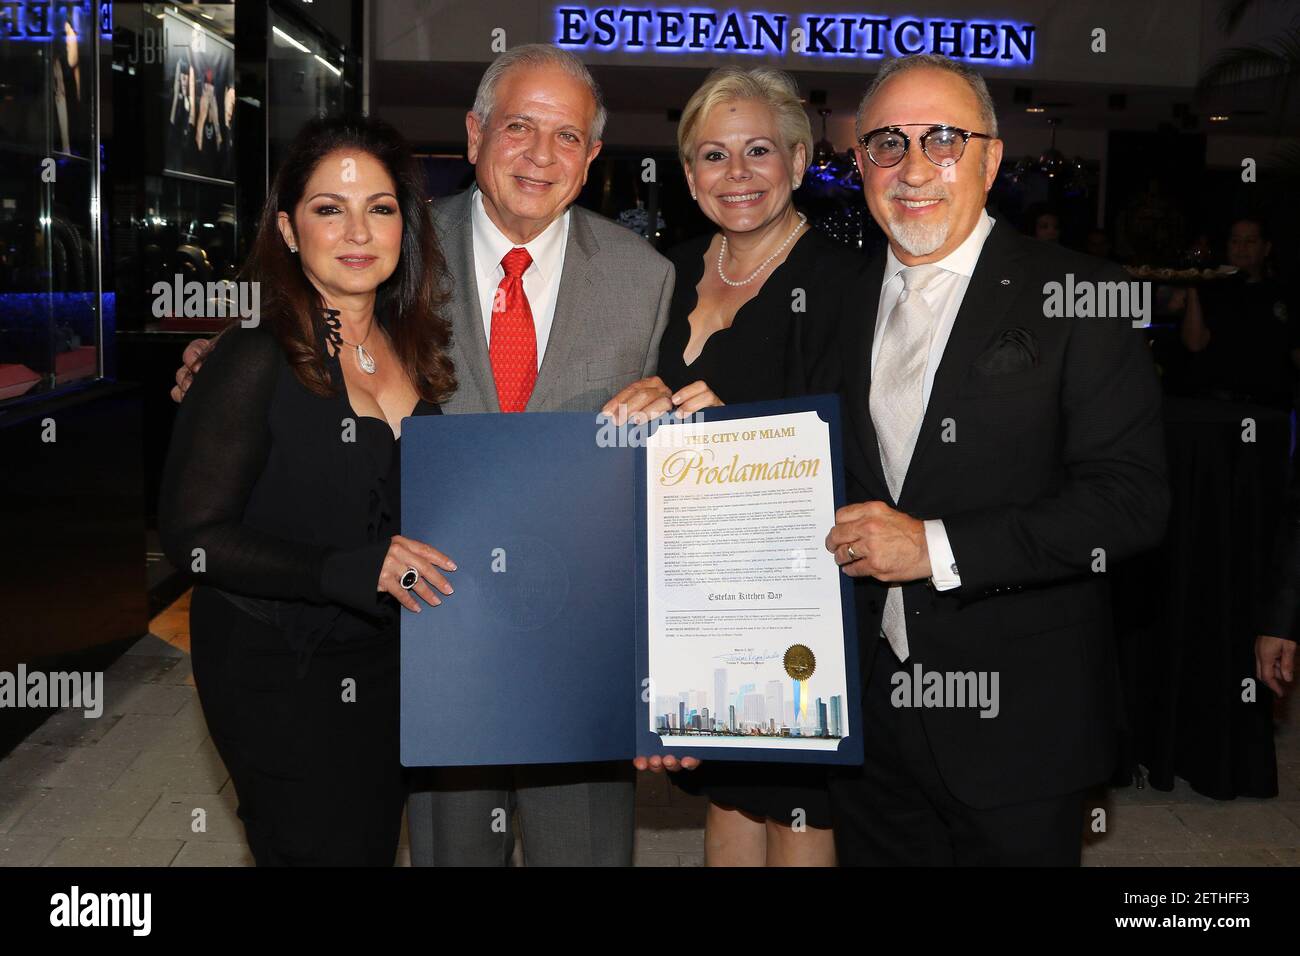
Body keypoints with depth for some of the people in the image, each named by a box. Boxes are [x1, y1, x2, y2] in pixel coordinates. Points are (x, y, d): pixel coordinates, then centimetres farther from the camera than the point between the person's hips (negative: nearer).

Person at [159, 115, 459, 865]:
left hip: (386, 663, 6)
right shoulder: (256, 360, -16)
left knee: (377, 846, 17)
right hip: (280, 675, -6)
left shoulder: (413, 347, 3)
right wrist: (355, 568, -25)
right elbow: (193, 535, -17)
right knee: (321, 851, 1)